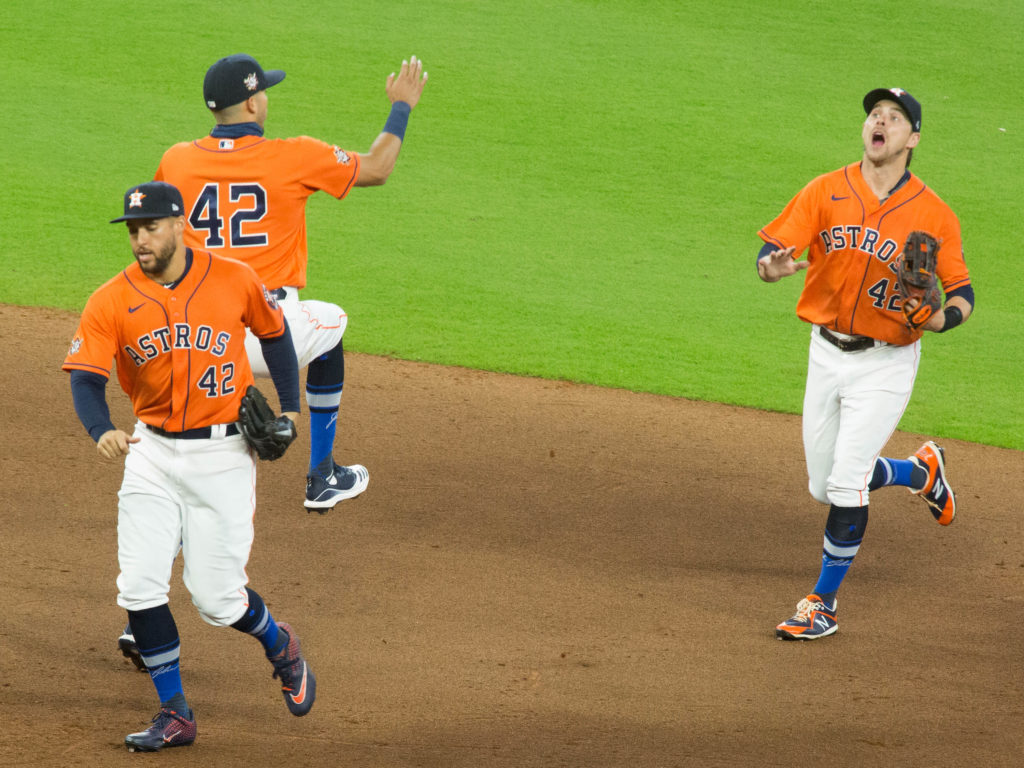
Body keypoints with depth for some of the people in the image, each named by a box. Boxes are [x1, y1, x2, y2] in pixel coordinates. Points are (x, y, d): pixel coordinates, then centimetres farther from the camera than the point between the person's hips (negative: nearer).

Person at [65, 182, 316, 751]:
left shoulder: (235, 281, -7)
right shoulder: (112, 302, -7)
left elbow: (274, 331, 12)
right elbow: (86, 377, -16)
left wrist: (290, 406, 6)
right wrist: (102, 430, -36)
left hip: (224, 453, -2)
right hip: (152, 453, 2)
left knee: (216, 596, -3)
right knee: (140, 586, -5)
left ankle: (280, 646, 31)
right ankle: (175, 715, 9)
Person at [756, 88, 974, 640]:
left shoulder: (933, 214, -8)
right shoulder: (825, 192, -3)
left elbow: (962, 292, -3)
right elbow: (771, 251, -9)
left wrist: (943, 318, -26)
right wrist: (776, 266, -34)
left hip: (886, 362, -4)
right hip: (827, 352, 4)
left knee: (846, 483, -12)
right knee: (824, 486, 14)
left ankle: (822, 605, 3)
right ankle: (920, 471, 42)